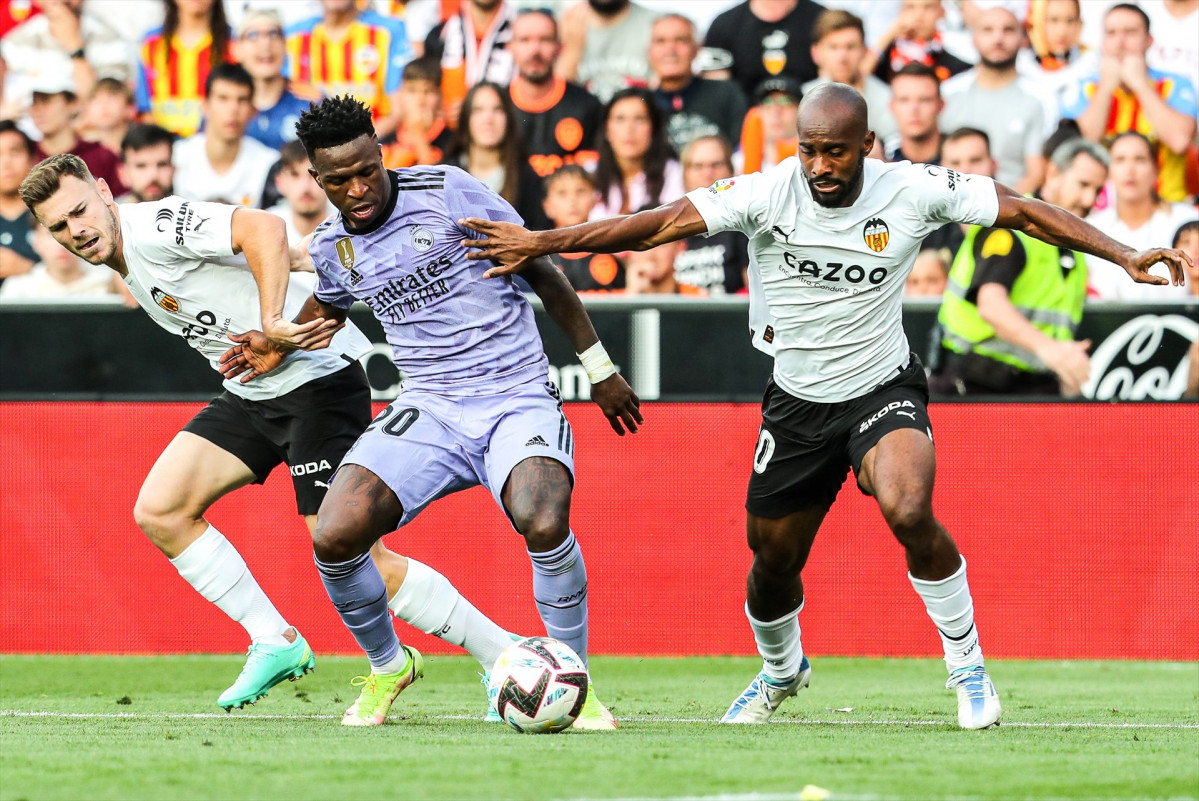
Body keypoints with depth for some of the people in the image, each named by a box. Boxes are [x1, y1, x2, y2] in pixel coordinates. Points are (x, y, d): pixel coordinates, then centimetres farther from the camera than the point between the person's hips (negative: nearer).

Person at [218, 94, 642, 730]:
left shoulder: (445, 193, -9)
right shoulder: (331, 246, 6)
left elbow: (541, 270, 1)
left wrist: (599, 368, 4)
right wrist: (278, 346, 13)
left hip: (517, 401, -4)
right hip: (427, 410, 4)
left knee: (543, 523, -34)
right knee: (334, 539, -19)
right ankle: (387, 666, 11)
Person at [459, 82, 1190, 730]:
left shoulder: (913, 191, -15)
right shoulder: (767, 195, -17)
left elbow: (1022, 212, -8)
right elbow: (662, 224, -22)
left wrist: (1126, 256, -13)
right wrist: (542, 243, -28)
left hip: (884, 390, -2)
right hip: (798, 404, 2)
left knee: (908, 511, -30)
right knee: (772, 562, 12)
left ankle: (968, 666, -9)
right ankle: (782, 672, 47)